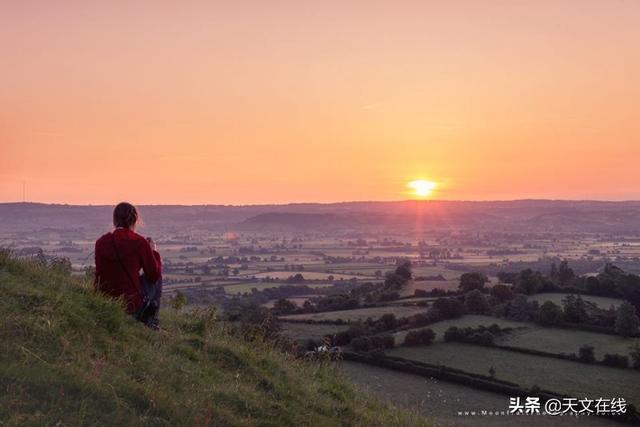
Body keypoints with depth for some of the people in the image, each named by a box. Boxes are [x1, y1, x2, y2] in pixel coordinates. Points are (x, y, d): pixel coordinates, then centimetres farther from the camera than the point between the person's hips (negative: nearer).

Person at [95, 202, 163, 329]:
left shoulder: (100, 242, -2)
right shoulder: (140, 242, -13)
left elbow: (100, 275, 10)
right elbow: (154, 275, -3)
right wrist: (153, 251, 12)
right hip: (132, 305, -5)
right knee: (155, 279, 25)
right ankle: (150, 322, 29)